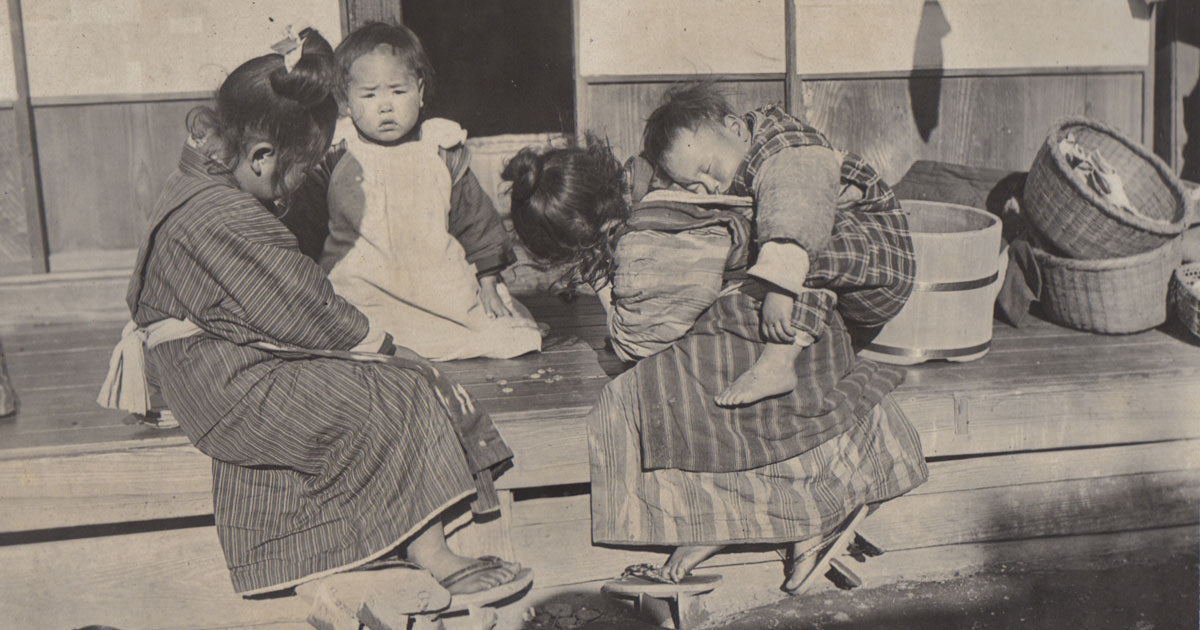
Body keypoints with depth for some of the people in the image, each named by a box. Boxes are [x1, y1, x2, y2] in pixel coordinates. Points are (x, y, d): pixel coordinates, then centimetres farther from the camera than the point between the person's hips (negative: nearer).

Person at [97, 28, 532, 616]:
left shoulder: (194, 186, 11)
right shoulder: (228, 217, -25)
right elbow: (303, 308, -22)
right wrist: (373, 342, -8)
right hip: (236, 390, -11)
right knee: (396, 402, -15)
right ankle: (436, 558, -11)